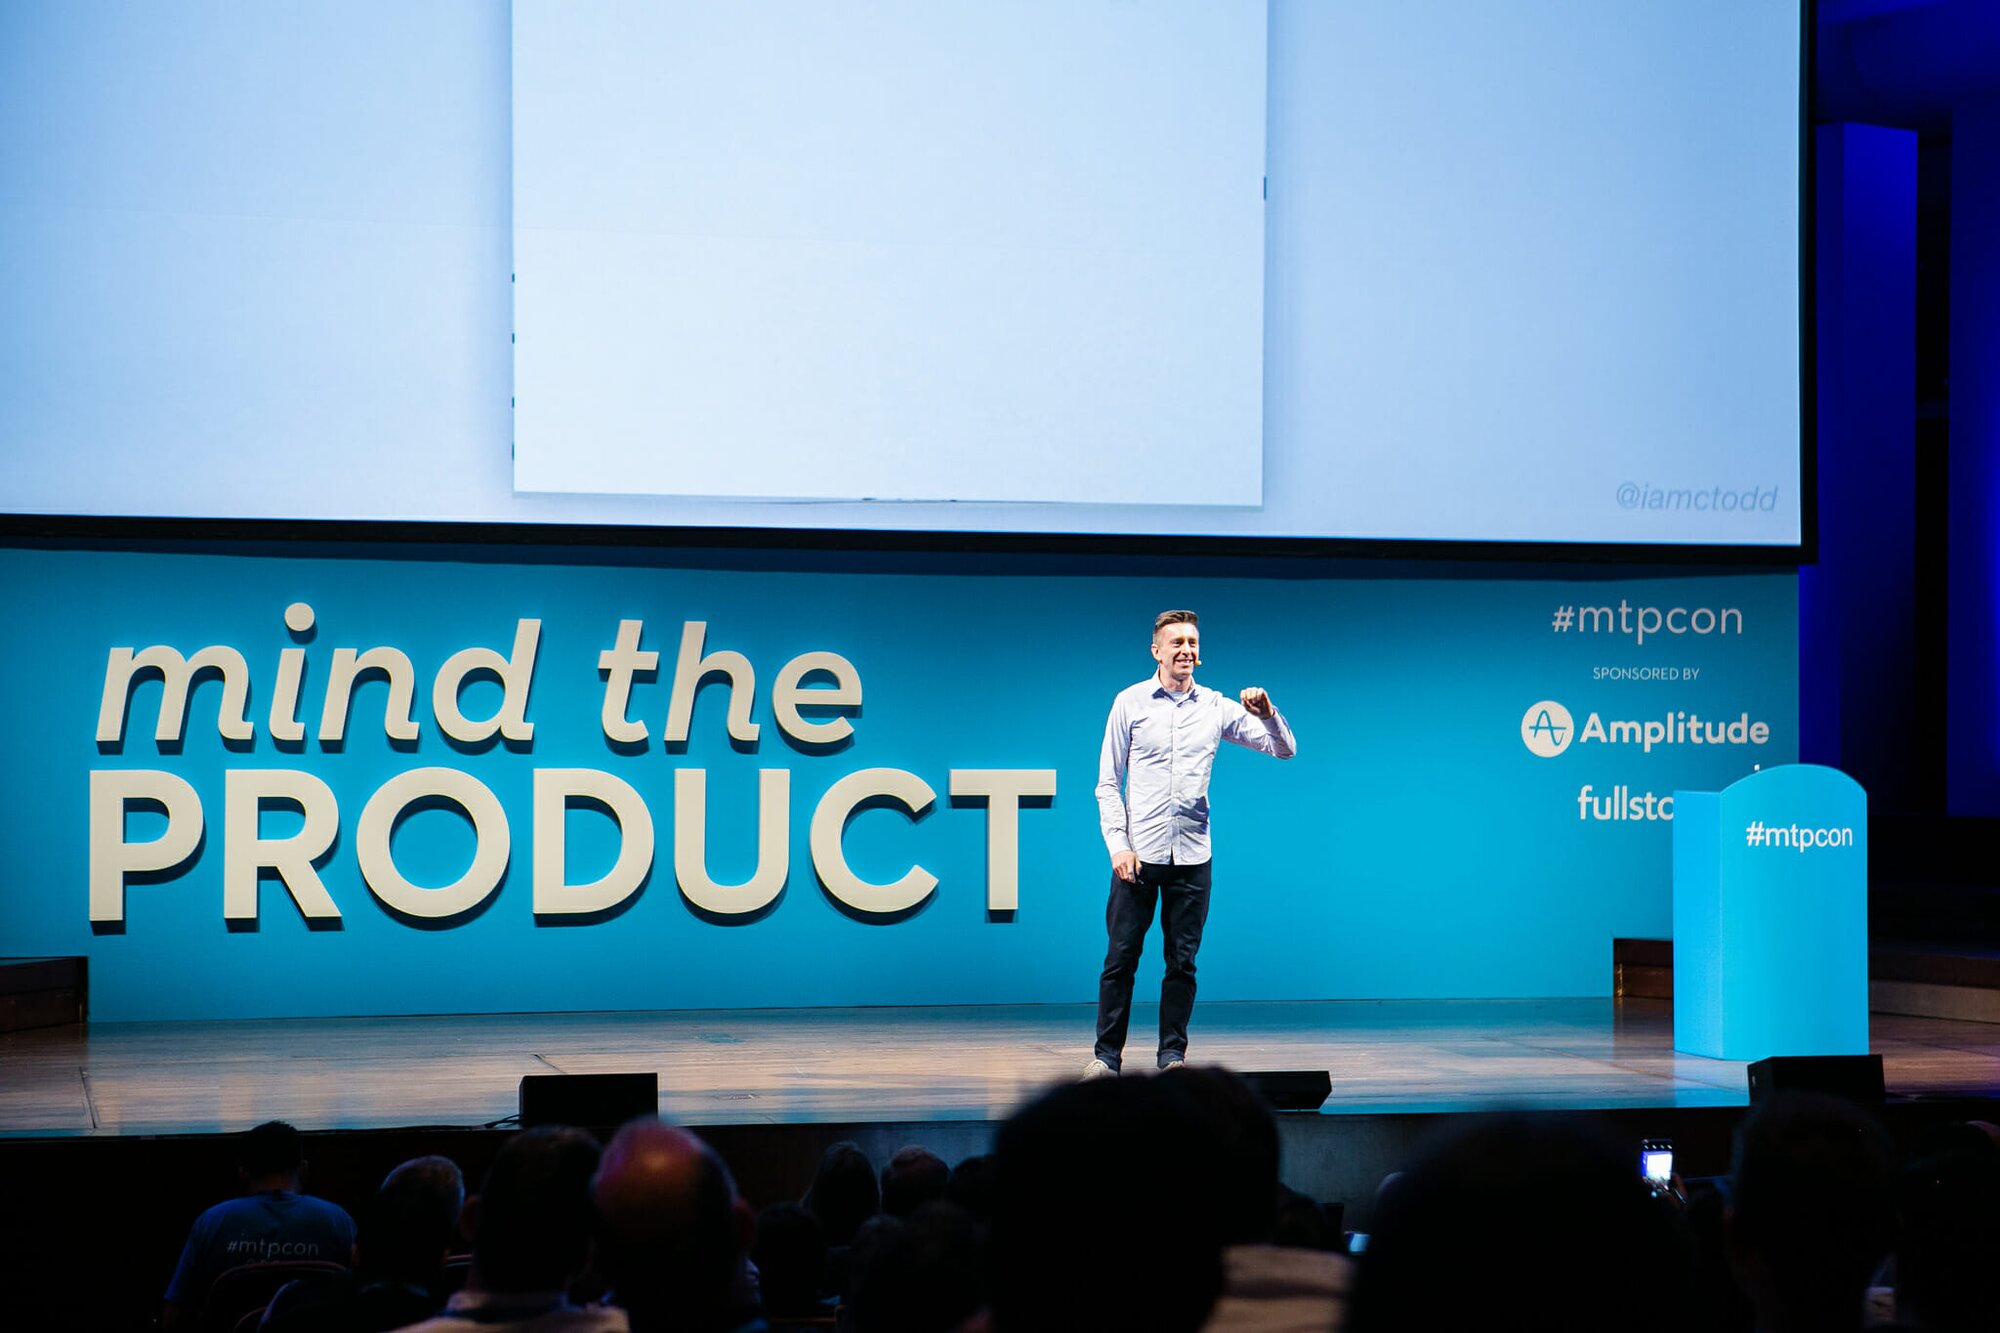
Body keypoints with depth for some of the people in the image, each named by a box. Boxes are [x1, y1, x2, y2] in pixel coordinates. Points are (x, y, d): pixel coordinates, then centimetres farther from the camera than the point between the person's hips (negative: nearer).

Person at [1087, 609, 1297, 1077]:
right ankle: (1107, 1055, 6)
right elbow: (1108, 783, 3)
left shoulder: (1216, 708, 7)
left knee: (1182, 961, 4)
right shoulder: (1130, 702, 3)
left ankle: (1173, 1054, 12)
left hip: (1191, 855, 2)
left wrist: (1267, 713, -13)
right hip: (1138, 853, -2)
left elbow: (1284, 749, 7)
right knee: (1121, 956, -1)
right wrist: (1118, 844, -7)